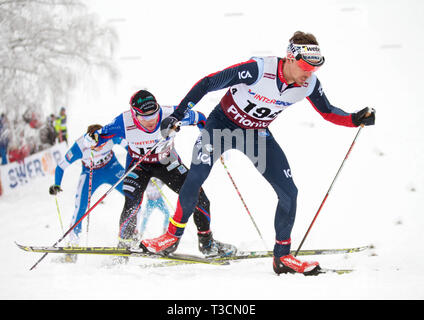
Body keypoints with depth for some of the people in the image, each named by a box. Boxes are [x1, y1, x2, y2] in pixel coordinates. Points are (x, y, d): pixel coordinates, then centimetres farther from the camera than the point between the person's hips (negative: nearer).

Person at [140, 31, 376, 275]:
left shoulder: (309, 84, -17)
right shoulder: (258, 69, -32)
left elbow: (328, 112, 2)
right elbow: (208, 83, -24)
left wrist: (355, 119, -16)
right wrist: (178, 115, -24)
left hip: (258, 135, 4)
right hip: (224, 124, -4)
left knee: (289, 192, -6)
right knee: (196, 176, -21)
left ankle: (282, 257, 8)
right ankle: (173, 236, -2)